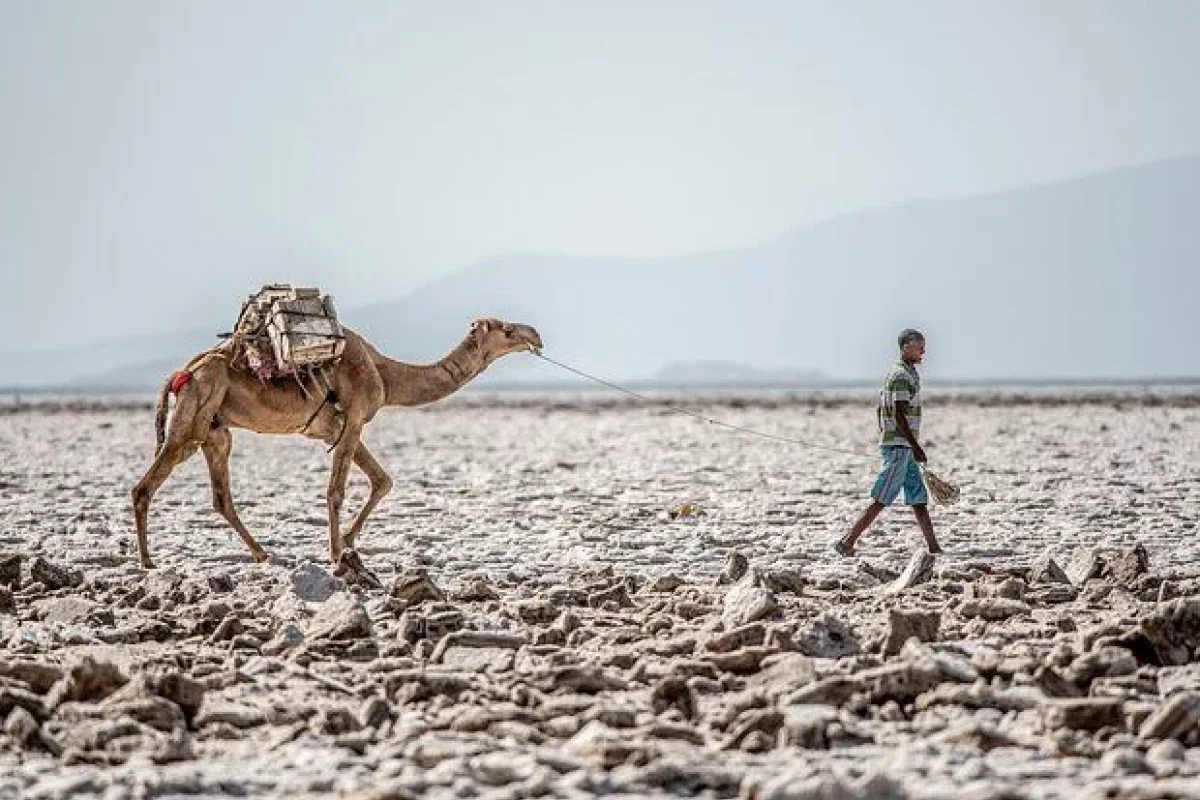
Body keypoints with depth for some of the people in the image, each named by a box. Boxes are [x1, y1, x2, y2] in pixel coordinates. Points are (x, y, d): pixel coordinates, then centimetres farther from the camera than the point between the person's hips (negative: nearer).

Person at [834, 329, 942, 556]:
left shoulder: (899, 373, 16)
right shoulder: (902, 375, -14)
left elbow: (880, 411, 20)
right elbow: (899, 415, -20)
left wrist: (885, 440, 22)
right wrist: (915, 446, -20)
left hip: (903, 447, 10)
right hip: (899, 445, -10)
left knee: (919, 499, 8)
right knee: (881, 501, -8)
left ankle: (933, 548, 9)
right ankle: (847, 542, -7)